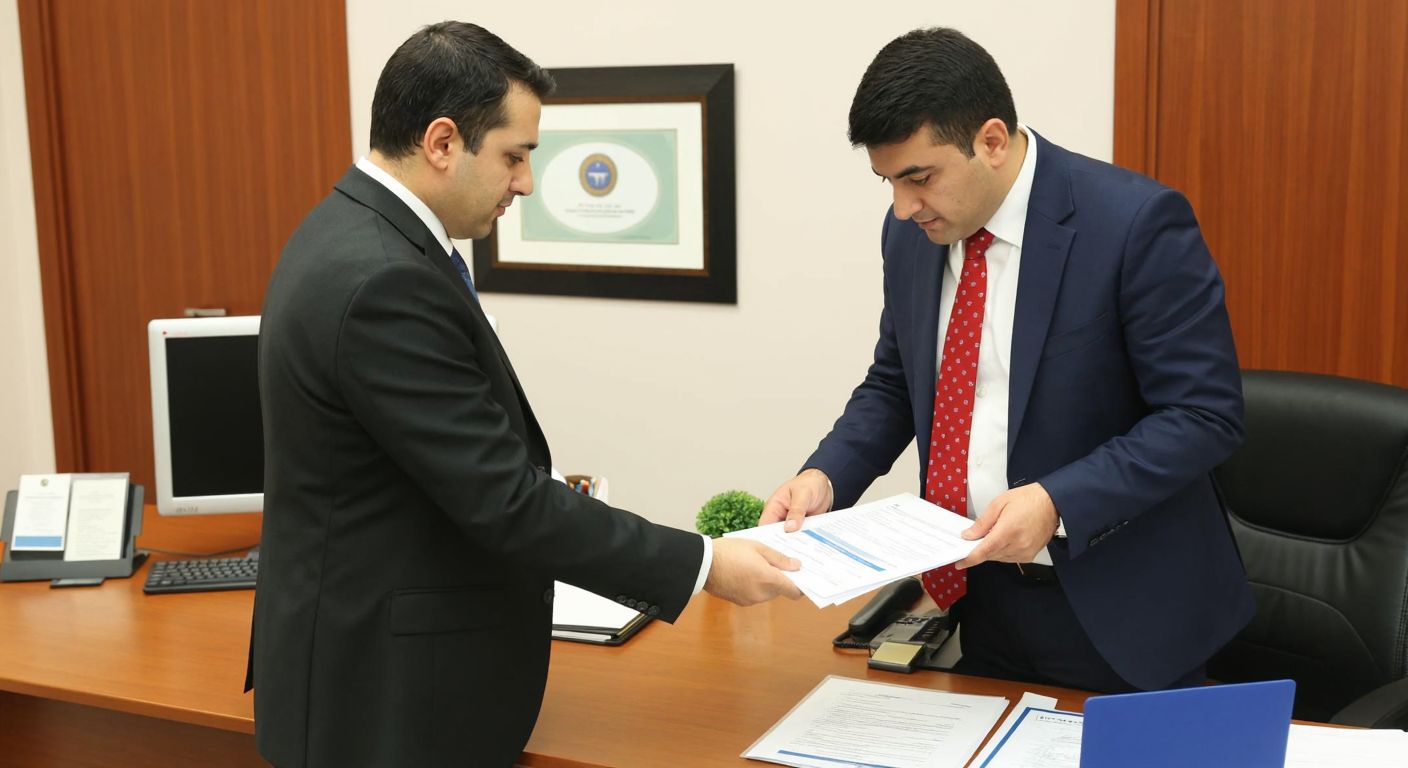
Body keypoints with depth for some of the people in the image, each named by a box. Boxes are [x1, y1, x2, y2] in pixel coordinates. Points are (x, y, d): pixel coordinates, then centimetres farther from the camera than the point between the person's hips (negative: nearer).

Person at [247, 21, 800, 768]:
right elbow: (504, 499, -25)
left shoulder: (355, 234, 5)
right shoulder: (383, 282, -26)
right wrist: (703, 564, -20)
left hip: (374, 655, 10)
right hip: (388, 688, -10)